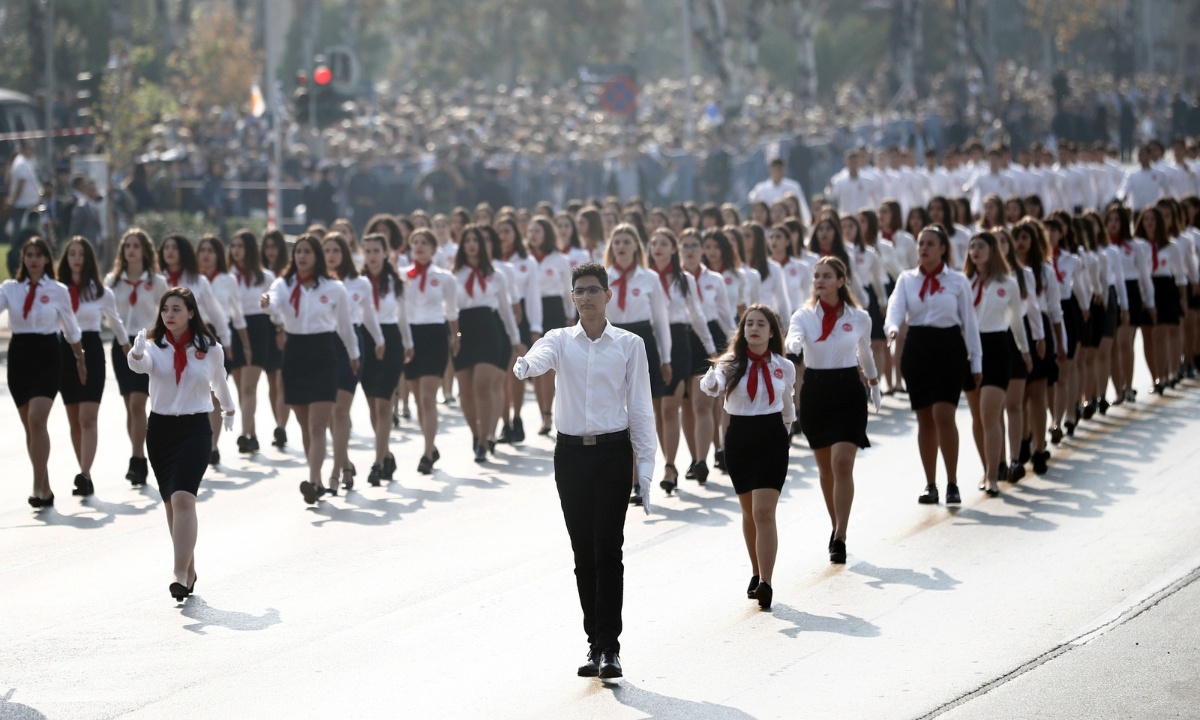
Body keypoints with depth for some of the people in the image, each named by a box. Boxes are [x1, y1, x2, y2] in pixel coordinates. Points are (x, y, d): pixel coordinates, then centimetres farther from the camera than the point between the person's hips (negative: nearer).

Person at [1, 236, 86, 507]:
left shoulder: (58, 291, 2)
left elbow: (71, 329, 12)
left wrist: (80, 360, 20)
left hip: (47, 355, -3)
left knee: (37, 420, -19)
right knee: (29, 426, 8)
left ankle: (39, 486, -17)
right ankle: (44, 488, 17)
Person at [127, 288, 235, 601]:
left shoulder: (210, 349, -1)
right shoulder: (155, 346, -2)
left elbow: (219, 381, 18)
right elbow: (141, 365, -25)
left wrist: (228, 410, 35)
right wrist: (136, 354, -48)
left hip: (195, 429, -3)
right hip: (160, 428, 3)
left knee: (183, 498, -19)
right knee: (171, 503, 10)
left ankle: (181, 575, -24)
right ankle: (189, 570, 25)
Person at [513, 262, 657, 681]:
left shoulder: (630, 345, 2)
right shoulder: (560, 340, 6)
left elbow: (640, 407, 2)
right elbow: (541, 355, -18)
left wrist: (645, 464, -2)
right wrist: (525, 365, -43)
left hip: (613, 452, -2)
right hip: (571, 453, 2)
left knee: (607, 551, -8)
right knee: (583, 553, 6)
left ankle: (609, 647, -8)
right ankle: (595, 643, 13)